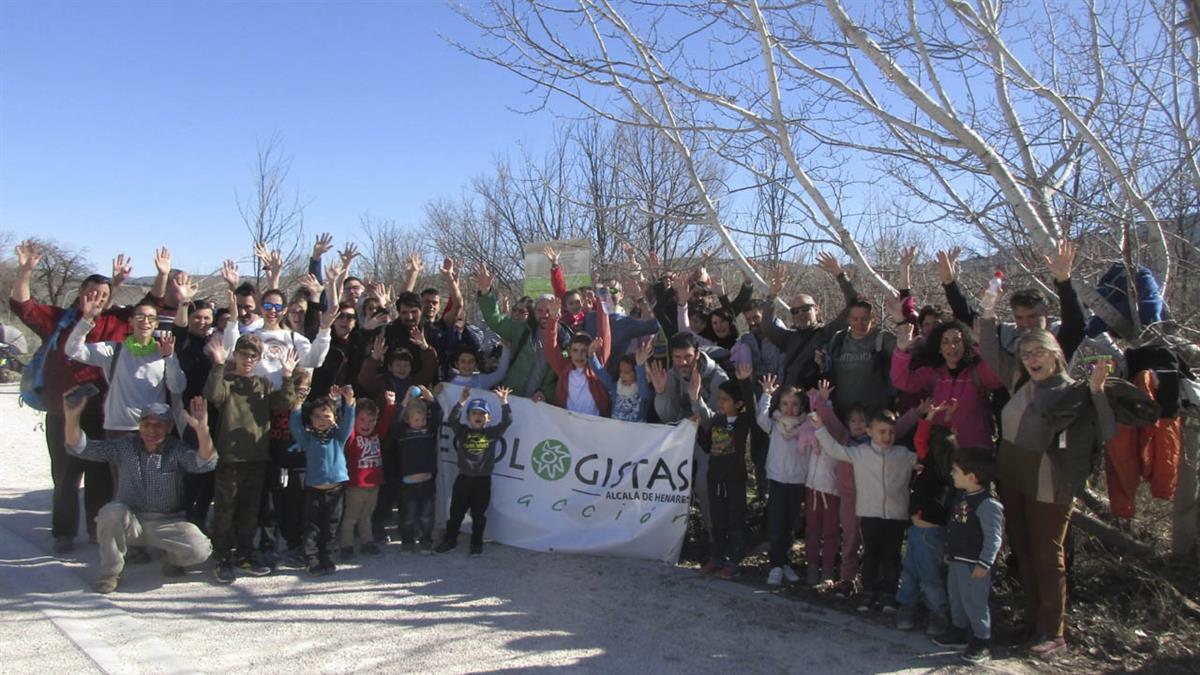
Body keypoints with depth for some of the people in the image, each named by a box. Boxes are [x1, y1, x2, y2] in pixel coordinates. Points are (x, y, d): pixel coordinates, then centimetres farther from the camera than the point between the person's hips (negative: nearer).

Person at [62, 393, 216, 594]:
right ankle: (110, 572, -9)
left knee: (199, 551, -25)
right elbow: (79, 447, -8)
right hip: (129, 522, 1)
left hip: (168, 523, -1)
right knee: (112, 512, -32)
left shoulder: (177, 451, -8)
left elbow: (206, 462, -28)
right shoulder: (124, 447, -2)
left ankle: (172, 557, 12)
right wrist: (72, 417, -28)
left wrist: (202, 430, -47)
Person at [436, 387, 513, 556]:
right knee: (456, 512, 10)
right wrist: (461, 402, -22)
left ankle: (476, 544, 21)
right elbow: (452, 420, -13)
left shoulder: (492, 433, 0)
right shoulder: (463, 431, 2)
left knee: (478, 515, 8)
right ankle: (450, 540, 25)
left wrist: (504, 402, -22)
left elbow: (507, 421, -11)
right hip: (463, 478, 1)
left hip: (483, 480, -1)